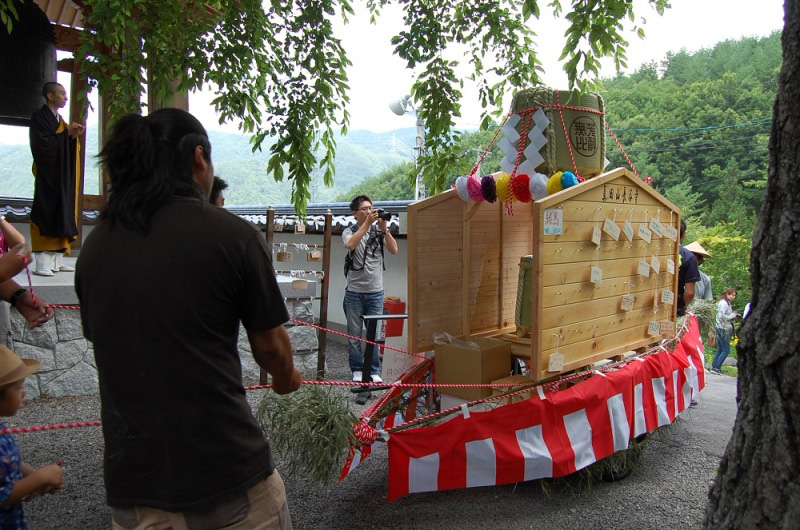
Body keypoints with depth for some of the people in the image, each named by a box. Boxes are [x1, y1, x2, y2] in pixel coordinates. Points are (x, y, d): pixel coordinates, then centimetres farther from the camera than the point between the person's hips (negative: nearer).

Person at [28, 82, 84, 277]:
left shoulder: (59, 120, 20)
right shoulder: (39, 117, -6)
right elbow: (43, 144, -17)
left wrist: (73, 136, -1)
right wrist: (67, 133, -11)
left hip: (63, 177, 8)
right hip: (48, 176, -8)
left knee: (62, 215, 4)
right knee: (46, 215, -11)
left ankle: (56, 261, 6)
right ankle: (42, 263, -12)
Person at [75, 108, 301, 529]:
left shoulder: (94, 247, 1)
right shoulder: (233, 235, -13)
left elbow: (106, 345, 13)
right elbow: (270, 346, -5)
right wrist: (286, 379, 18)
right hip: (229, 476, -4)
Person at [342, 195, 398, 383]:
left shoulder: (379, 231, 4)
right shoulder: (349, 231, 1)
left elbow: (394, 250, -6)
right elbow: (351, 245, -22)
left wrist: (384, 229, -15)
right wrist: (367, 223, -22)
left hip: (376, 292, 1)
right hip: (354, 292, -1)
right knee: (354, 334, 6)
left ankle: (374, 371, 16)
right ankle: (357, 370, 19)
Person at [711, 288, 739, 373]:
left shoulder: (726, 303, 17)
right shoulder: (724, 303, -14)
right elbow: (721, 316, -23)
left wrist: (733, 315, 6)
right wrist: (732, 316, -13)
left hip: (720, 328, 10)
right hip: (723, 329, -10)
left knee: (720, 350, 12)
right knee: (726, 350, -6)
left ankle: (714, 367, 13)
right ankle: (717, 367, -6)